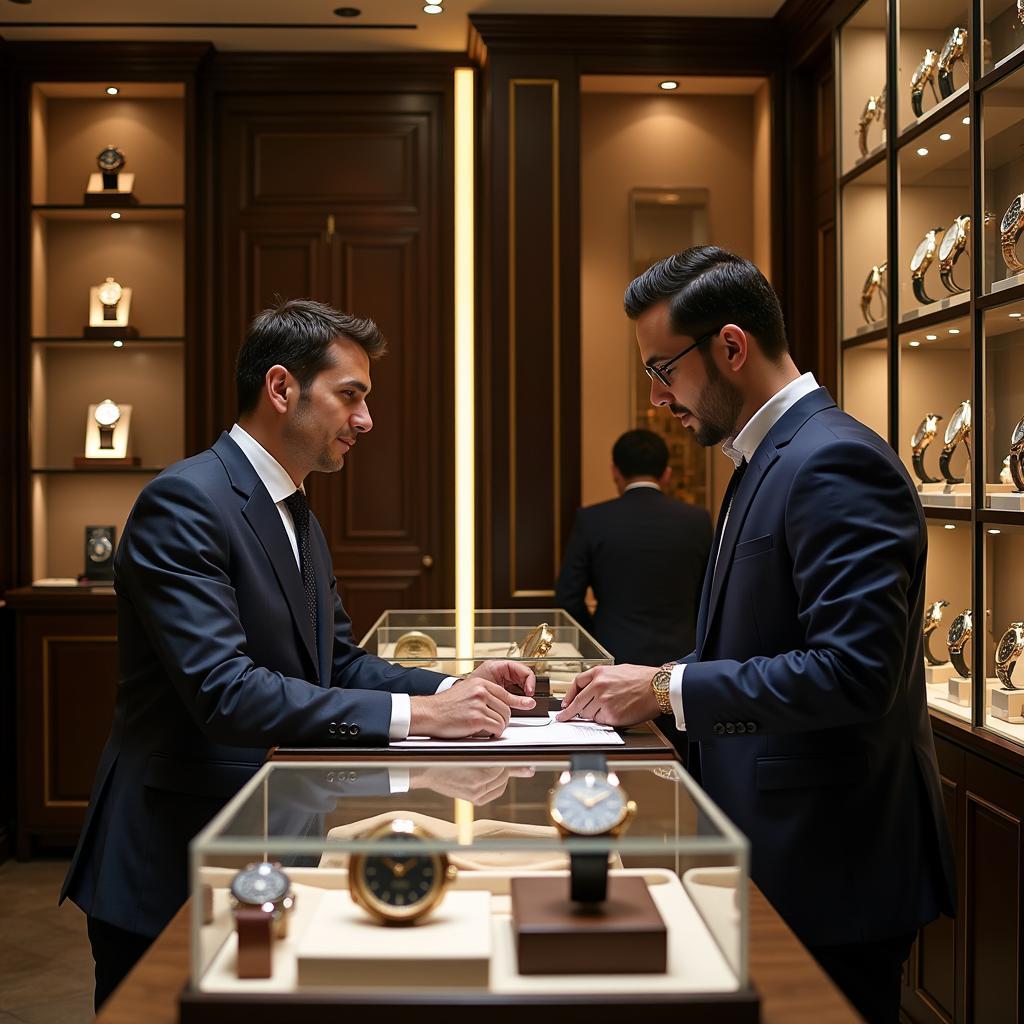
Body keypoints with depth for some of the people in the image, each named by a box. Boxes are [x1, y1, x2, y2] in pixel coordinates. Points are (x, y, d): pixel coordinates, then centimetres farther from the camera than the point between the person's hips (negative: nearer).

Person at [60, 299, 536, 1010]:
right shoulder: (185, 500, -18)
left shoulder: (297, 514, 13)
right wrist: (413, 714, -28)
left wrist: (451, 689, -6)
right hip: (174, 865, -9)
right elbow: (222, 690, -28)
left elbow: (339, 662, 12)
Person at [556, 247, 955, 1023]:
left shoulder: (834, 462, -19)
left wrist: (667, 687, -20)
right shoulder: (769, 459, 12)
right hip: (776, 847, 9)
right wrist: (646, 688, 3)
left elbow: (853, 670, -27)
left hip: (831, 868, -9)